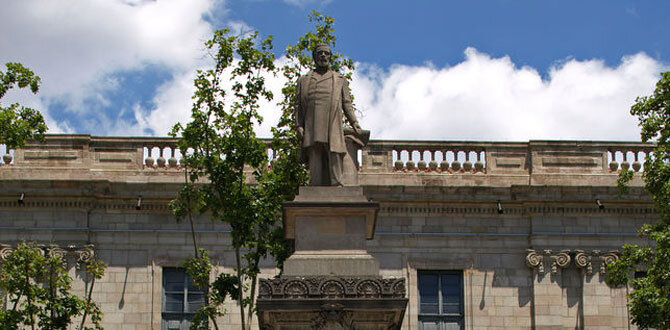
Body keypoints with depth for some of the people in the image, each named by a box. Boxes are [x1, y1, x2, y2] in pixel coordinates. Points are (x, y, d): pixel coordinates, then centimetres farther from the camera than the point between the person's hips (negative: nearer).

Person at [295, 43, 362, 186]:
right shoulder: (304, 80, 21)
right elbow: (298, 105, 15)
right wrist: (299, 125, 1)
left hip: (333, 128, 0)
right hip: (312, 130, 0)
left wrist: (354, 123, 1)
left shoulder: (340, 80, 22)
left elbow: (347, 104, 15)